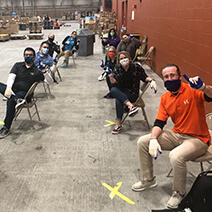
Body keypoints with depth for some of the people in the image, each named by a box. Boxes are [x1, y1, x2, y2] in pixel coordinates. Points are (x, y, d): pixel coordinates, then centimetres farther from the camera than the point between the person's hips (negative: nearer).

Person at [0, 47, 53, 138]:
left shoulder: (37, 70, 6)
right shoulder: (18, 65, 14)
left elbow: (50, 81, -1)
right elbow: (11, 77, 0)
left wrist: (44, 72, -20)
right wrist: (8, 88, -20)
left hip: (24, 93, -4)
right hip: (12, 90, 4)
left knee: (11, 101, -34)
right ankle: (16, 99, -34)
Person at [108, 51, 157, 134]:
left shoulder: (136, 67, -2)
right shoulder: (117, 69, 5)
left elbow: (144, 77, 6)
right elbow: (114, 83, -1)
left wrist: (152, 80, -14)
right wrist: (110, 75, -19)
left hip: (132, 94, -4)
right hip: (120, 93, 4)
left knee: (118, 100, -31)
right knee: (113, 90, -31)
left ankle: (118, 124, -23)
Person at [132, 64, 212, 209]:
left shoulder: (192, 91, -15)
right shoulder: (165, 98, 4)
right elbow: (159, 123, 3)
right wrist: (153, 139, -14)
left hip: (197, 139, -6)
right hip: (176, 135, 7)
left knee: (176, 156, -35)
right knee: (143, 142, -1)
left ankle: (179, 193, -4)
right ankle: (148, 180, 19)